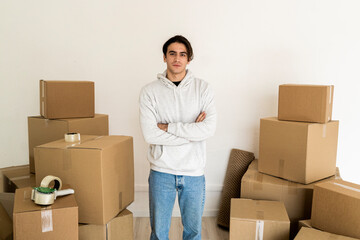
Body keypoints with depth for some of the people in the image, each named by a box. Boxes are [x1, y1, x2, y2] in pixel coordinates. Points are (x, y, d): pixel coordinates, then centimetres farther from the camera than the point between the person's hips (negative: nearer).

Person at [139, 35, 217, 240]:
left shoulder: (203, 88, -2)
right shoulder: (150, 91, -4)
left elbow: (210, 129, -15)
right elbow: (150, 134, -15)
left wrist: (168, 127, -14)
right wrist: (191, 132, -15)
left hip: (194, 171, 1)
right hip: (161, 171, 0)